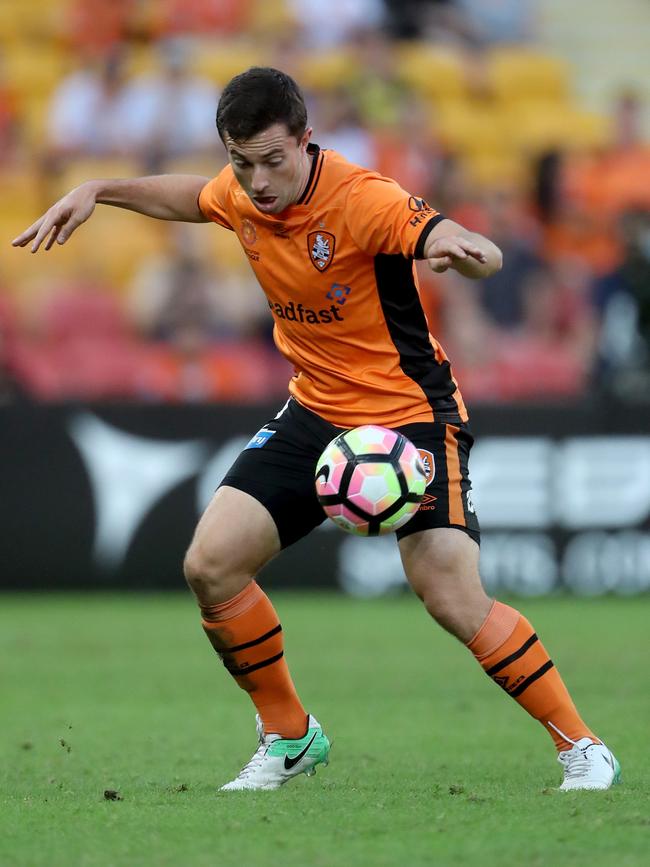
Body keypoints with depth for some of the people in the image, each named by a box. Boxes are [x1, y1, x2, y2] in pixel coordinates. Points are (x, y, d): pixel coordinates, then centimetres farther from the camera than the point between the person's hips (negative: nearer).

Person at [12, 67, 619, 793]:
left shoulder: (361, 201, -25)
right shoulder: (243, 193, -4)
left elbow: (484, 257, -35)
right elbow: (191, 196, 22)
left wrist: (463, 250, -58)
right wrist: (97, 191, 13)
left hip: (411, 413, -7)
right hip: (316, 411, 7)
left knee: (456, 602, -20)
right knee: (210, 564, -6)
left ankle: (582, 748, -4)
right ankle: (288, 736, 14)